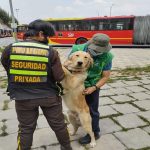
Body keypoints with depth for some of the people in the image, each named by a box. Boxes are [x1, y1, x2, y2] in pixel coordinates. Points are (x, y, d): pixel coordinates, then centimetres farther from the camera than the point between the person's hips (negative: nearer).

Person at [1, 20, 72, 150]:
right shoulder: (51, 52, -13)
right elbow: (59, 78, -12)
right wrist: (61, 68, 9)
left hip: (23, 97, 1)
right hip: (49, 96, 0)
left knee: (26, 128, 20)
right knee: (58, 124, 20)